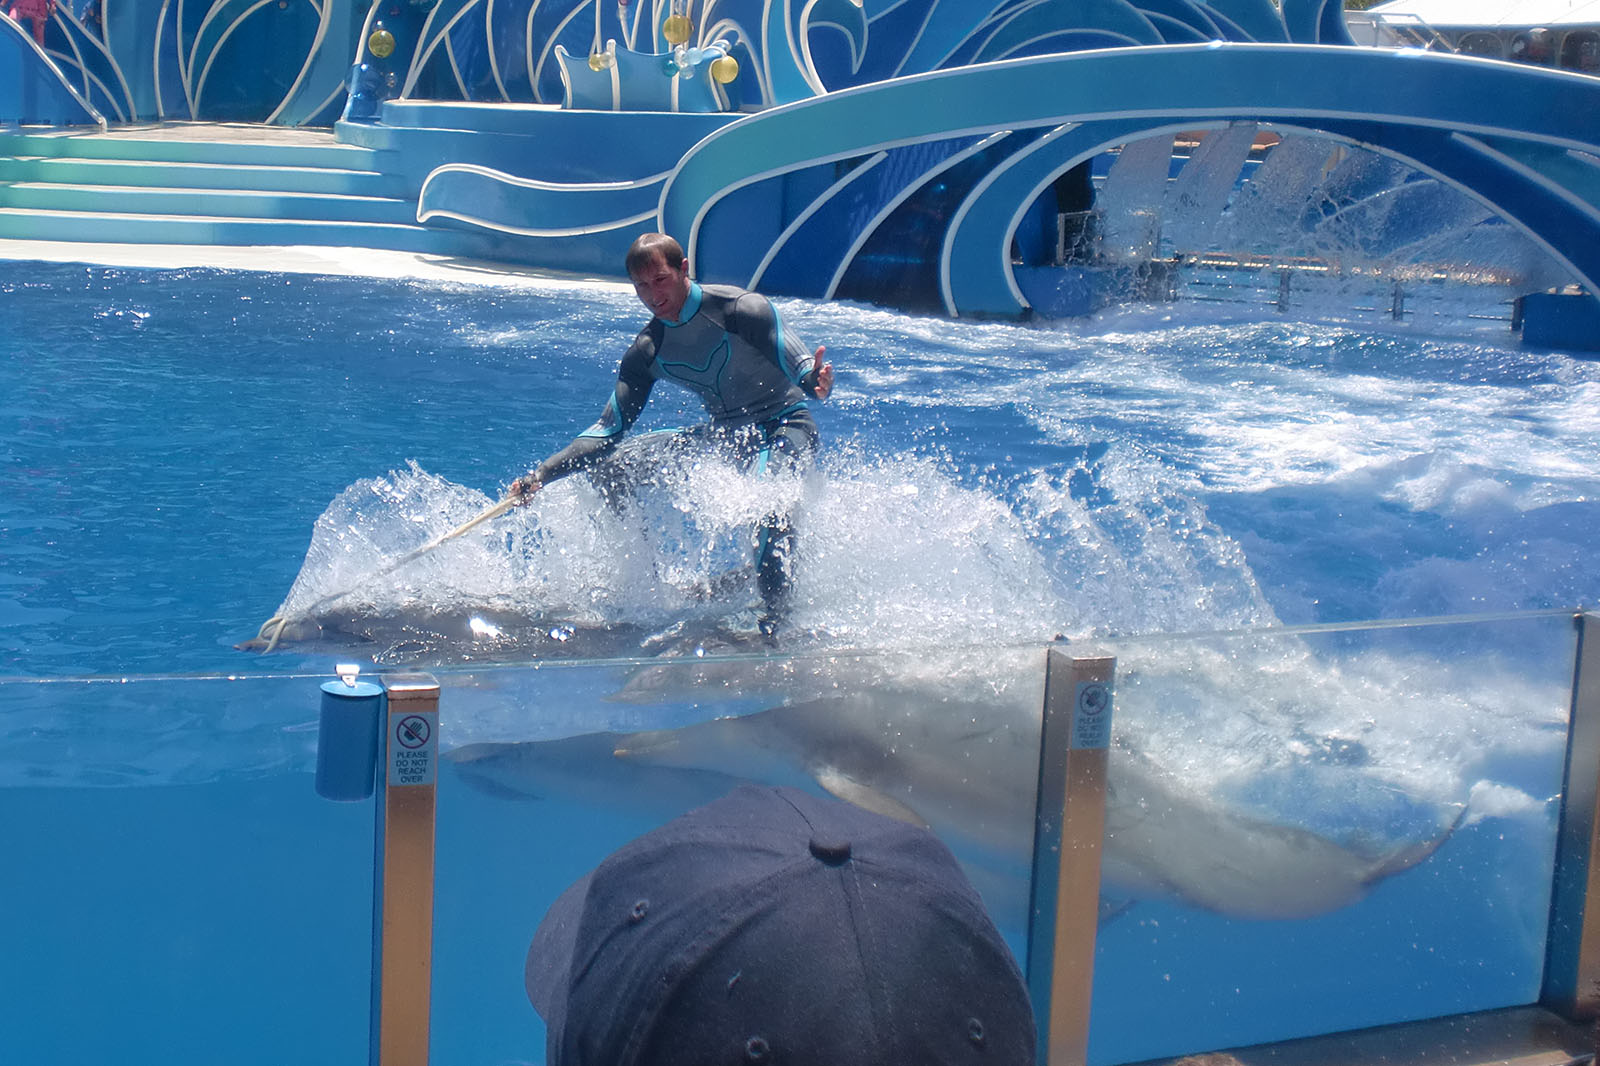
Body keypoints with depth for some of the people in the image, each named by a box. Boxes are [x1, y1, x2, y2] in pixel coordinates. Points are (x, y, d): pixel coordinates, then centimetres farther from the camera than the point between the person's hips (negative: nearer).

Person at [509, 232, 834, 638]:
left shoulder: (741, 309, -19)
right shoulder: (647, 353, -3)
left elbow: (802, 370, -24)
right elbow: (609, 430, -2)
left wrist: (815, 385, -51)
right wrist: (542, 473, -14)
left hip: (786, 425, -6)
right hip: (726, 435, 6)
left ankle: (774, 619, -33)